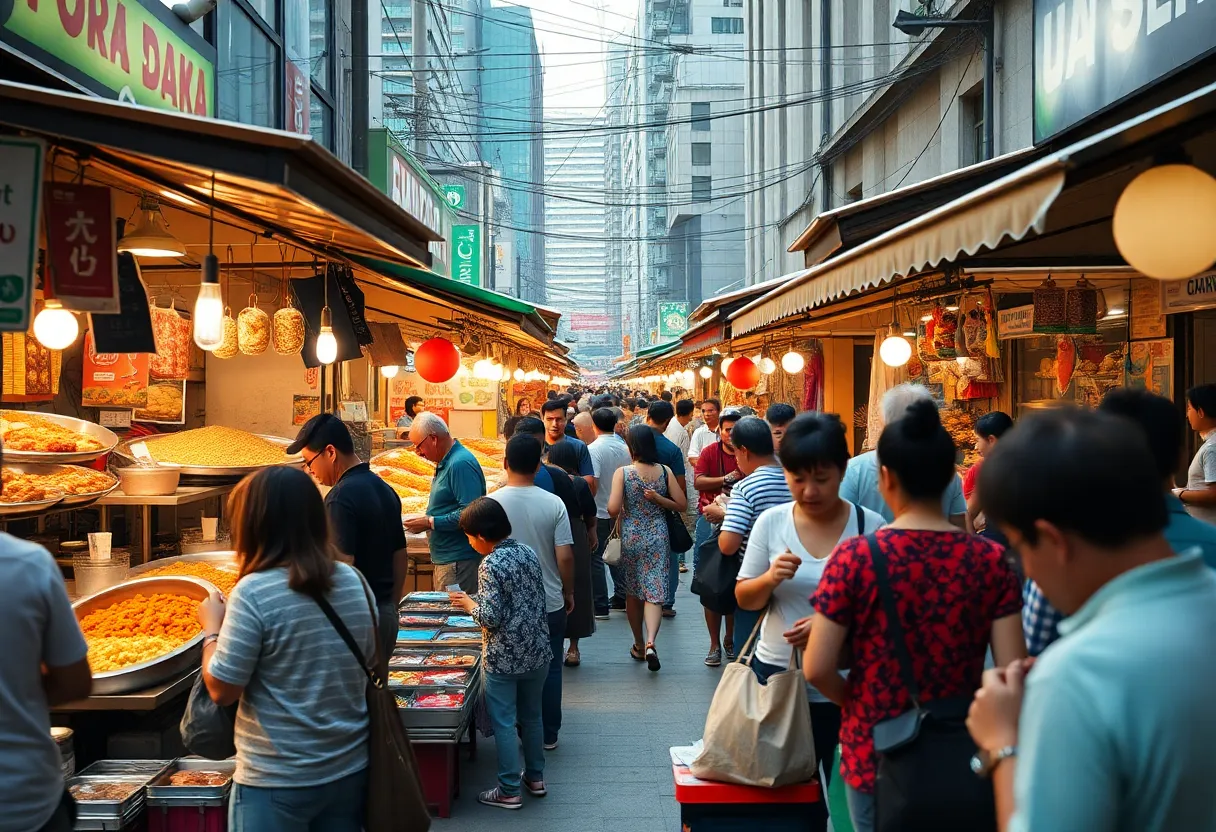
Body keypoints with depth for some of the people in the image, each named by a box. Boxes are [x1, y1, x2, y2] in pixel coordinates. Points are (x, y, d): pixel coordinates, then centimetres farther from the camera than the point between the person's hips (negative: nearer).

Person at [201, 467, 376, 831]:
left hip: (276, 779, -5)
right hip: (349, 767, 5)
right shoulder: (354, 581, -1)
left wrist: (211, 628, 2)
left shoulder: (254, 592, -18)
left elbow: (221, 690, -12)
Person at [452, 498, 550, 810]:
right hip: (537, 652, 7)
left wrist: (468, 603, -4)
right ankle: (535, 777, 32)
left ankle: (509, 791, 11)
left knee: (503, 724, 4)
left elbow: (491, 617, -22)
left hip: (503, 659, -7)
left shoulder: (490, 565, -19)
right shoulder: (528, 553, 3)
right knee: (531, 716, 20)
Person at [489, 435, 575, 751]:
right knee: (549, 669, 12)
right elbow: (565, 557, -11)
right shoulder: (553, 504, -11)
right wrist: (569, 593, 6)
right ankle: (548, 734, 20)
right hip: (550, 603, 0)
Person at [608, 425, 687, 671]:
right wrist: (657, 498, 0)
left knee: (633, 593, 16)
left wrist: (626, 505, 5)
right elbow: (681, 504, -2)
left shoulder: (622, 473, -10)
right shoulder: (665, 471, -2)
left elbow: (613, 509, -15)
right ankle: (650, 643, -21)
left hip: (631, 538, -1)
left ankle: (639, 645, 27)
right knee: (654, 592, -1)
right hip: (658, 537, 1)